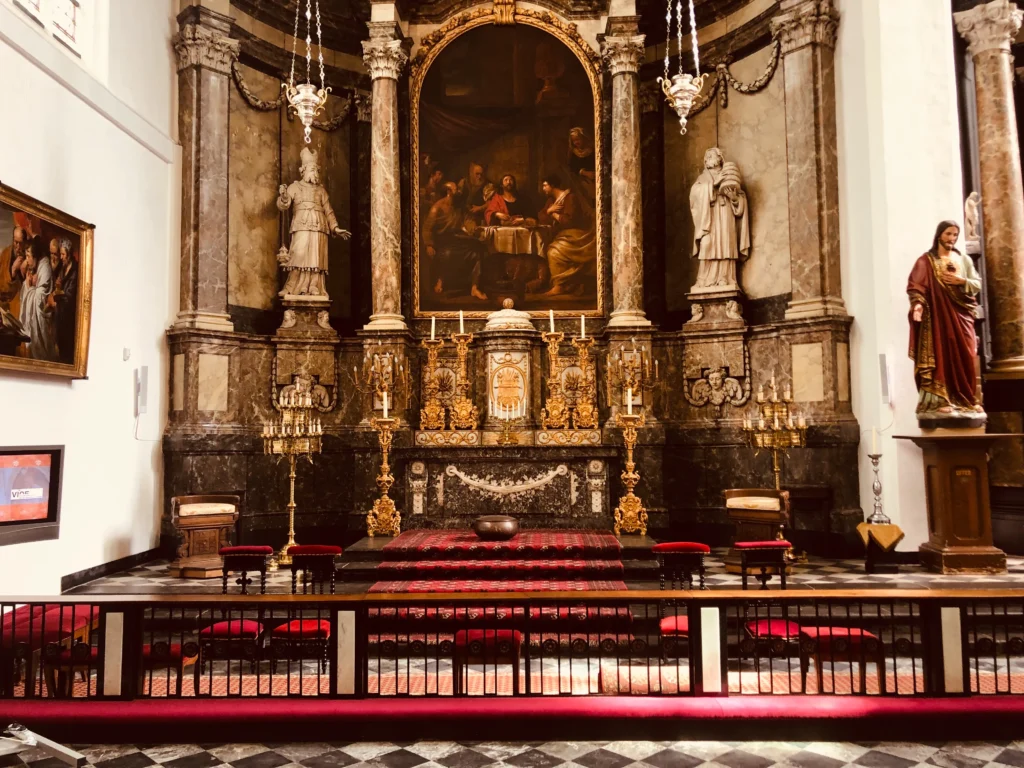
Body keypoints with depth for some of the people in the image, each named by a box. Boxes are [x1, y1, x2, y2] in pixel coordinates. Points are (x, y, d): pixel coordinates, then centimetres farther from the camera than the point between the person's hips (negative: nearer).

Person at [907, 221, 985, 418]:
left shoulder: (965, 260, 16)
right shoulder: (926, 261, 1)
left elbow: (978, 284, 11)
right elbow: (915, 285, -9)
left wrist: (962, 281, -9)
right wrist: (917, 304, -27)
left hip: (961, 315, 4)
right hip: (938, 314, -4)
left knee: (965, 357, 1)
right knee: (941, 356, -8)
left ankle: (970, 399, 8)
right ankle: (941, 400, -8)